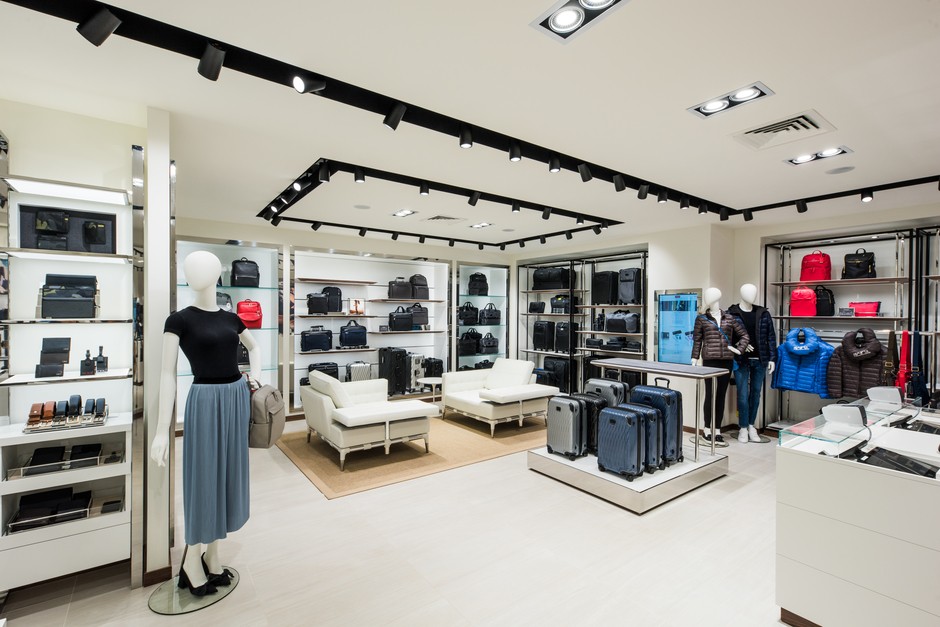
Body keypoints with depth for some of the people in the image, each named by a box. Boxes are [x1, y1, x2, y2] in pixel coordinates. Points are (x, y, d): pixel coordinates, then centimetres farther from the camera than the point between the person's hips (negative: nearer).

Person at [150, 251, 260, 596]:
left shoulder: (230, 318, 6)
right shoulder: (179, 319, -9)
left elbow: (254, 347, 24)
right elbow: (168, 373, -11)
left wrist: (255, 377, 7)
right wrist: (162, 430, -13)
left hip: (237, 398, 6)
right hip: (206, 401, -5)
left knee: (227, 474, 14)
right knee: (203, 477, 5)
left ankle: (211, 554, 32)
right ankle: (192, 560, 27)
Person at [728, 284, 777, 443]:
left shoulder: (763, 313, 5)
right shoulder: (731, 313, -5)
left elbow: (771, 337, 7)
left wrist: (772, 359, 2)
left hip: (760, 360, 3)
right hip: (741, 360, -3)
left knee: (756, 393, 11)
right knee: (743, 394, 0)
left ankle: (751, 426, 24)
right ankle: (743, 428, 13)